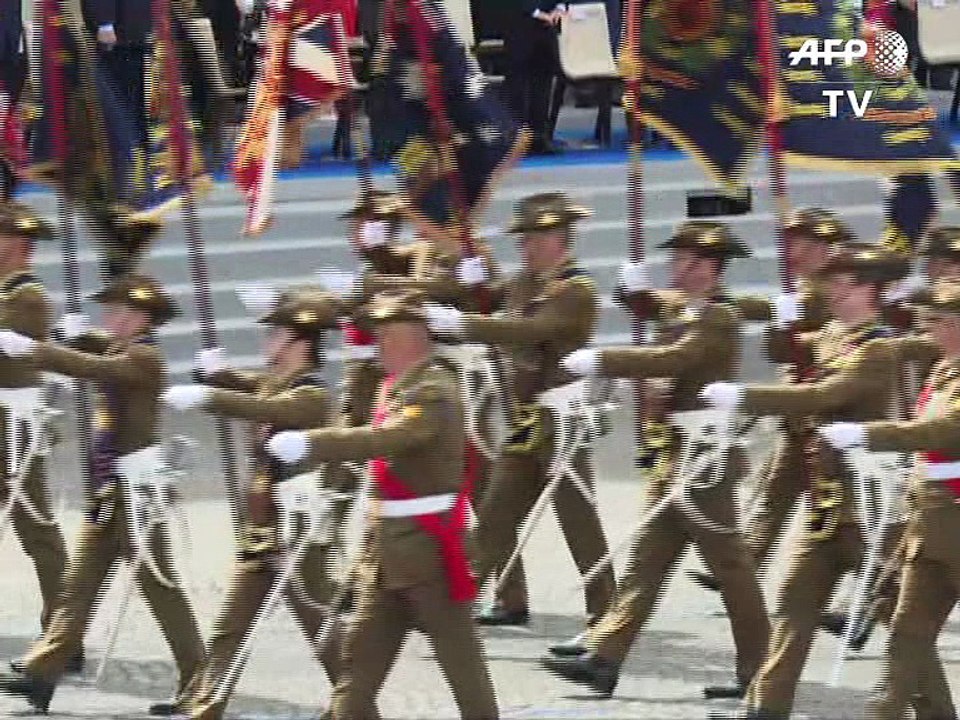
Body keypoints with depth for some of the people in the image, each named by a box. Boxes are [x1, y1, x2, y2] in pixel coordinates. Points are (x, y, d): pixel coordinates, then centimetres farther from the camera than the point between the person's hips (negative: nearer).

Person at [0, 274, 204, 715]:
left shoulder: (143, 358, -15)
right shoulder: (121, 353, 14)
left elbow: (90, 367, -28)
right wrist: (78, 335, 4)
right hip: (110, 488, 9)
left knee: (157, 584, -3)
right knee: (79, 583, 7)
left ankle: (197, 679, 4)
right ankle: (42, 673, 8)